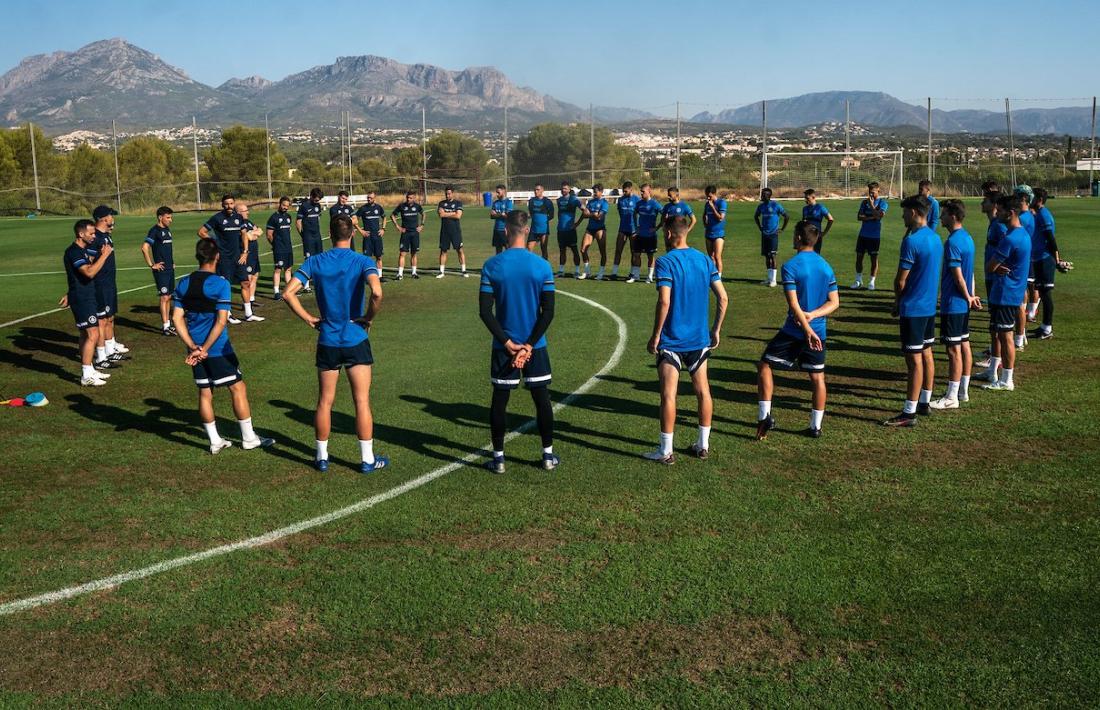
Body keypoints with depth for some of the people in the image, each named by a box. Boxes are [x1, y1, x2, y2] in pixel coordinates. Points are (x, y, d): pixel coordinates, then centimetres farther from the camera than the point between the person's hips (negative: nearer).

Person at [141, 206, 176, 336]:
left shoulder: (167, 230, 13)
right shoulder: (155, 230, -12)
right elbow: (144, 247, -22)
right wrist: (151, 265, -18)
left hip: (170, 268, 8)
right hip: (161, 269, -8)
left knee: (169, 297, 12)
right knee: (164, 297, -7)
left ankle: (168, 324, 20)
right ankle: (165, 327, -5)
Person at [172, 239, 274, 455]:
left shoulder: (183, 284, 5)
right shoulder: (221, 284, -12)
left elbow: (177, 318, 1)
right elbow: (221, 321, -18)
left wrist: (192, 346, -4)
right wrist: (205, 349, -16)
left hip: (196, 349, 6)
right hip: (218, 349, -6)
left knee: (205, 393, 12)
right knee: (238, 388, 5)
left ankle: (215, 441, 18)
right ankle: (248, 438, 10)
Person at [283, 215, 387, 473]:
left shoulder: (314, 262, 0)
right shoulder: (363, 262, -8)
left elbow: (289, 293, -8)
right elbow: (377, 292, -26)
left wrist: (308, 318, 1)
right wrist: (369, 318, -10)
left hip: (327, 341, 3)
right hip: (356, 340, -2)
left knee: (324, 401, 13)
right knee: (362, 401, 5)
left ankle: (322, 457, 23)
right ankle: (367, 459, 11)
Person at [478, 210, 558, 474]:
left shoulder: (491, 266, -7)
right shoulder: (541, 266, -6)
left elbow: (485, 311, -9)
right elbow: (549, 311, -9)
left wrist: (508, 343, -7)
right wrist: (529, 345, -7)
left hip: (503, 346, 0)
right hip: (535, 345, 0)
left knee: (499, 401, 9)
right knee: (542, 399, 11)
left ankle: (498, 458, 14)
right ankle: (548, 455, 18)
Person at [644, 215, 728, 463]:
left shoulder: (666, 262, -12)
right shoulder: (705, 259, 5)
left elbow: (664, 302, -20)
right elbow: (723, 297, 4)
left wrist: (655, 336, -11)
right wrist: (716, 330, 13)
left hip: (671, 340, -6)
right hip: (700, 339, 6)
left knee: (668, 394, 0)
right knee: (702, 390, 13)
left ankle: (666, 451, 5)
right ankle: (703, 445, 22)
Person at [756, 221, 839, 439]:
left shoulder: (790, 266, -12)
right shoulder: (826, 266, 6)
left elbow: (794, 304, -18)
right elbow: (834, 302, 3)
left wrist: (807, 329, -18)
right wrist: (812, 315, -8)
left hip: (794, 330, -5)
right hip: (818, 331, 5)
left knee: (764, 366, 8)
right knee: (817, 377, 11)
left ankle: (764, 416, 2)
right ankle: (816, 427, 15)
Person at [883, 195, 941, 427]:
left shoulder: (912, 240, -19)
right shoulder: (935, 239, 9)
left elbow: (901, 280, -15)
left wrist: (897, 303, 0)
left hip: (913, 309, -9)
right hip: (930, 306, 9)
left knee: (914, 360, -7)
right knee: (926, 354, 16)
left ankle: (909, 413, -3)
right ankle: (924, 403, 26)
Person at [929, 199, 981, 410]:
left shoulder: (952, 242, -19)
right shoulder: (967, 237, 11)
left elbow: (958, 276, -18)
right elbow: (969, 271, 13)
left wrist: (968, 297, -6)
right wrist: (971, 295, 12)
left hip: (953, 304, -10)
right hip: (963, 303, 10)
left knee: (954, 349, -5)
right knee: (964, 345, 14)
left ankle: (951, 398, 0)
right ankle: (963, 391, 23)